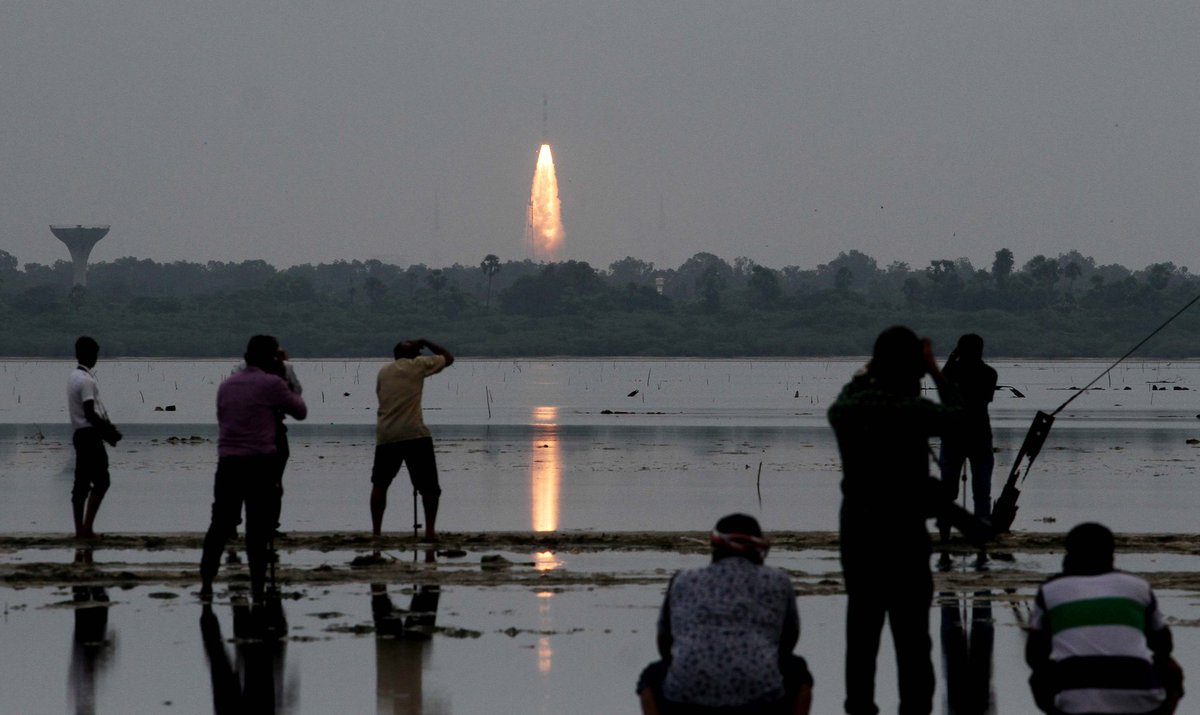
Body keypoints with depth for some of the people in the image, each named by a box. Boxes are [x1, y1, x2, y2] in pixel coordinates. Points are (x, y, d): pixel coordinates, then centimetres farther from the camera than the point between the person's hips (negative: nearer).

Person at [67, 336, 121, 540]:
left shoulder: (74, 376, 14)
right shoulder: (87, 380, -16)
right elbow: (90, 414, -20)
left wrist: (107, 428, 13)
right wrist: (109, 431, -10)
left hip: (80, 433, 9)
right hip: (90, 434, -9)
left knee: (82, 483, 9)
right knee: (101, 482, -7)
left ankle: (80, 529, 9)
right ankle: (87, 526, -13)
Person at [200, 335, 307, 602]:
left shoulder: (227, 385, 13)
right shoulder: (271, 384, -5)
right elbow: (301, 411, 3)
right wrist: (284, 382, 15)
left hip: (228, 463, 5)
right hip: (260, 463, -5)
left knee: (220, 525, 9)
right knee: (258, 528, 0)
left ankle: (206, 583, 5)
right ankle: (258, 586, 0)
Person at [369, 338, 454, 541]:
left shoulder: (384, 371, 17)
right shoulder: (418, 365, 6)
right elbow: (449, 358, 16)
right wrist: (425, 343, 25)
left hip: (386, 435, 4)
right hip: (415, 434, -4)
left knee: (380, 484, 17)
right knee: (429, 486, 4)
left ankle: (376, 530, 12)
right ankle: (430, 530, -4)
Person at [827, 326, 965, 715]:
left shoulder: (849, 409, -3)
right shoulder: (917, 411, -14)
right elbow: (958, 416, 5)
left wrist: (863, 375, 29)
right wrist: (936, 372, 10)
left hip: (857, 532, 4)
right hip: (905, 534, -4)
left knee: (861, 627, 13)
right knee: (911, 630, 1)